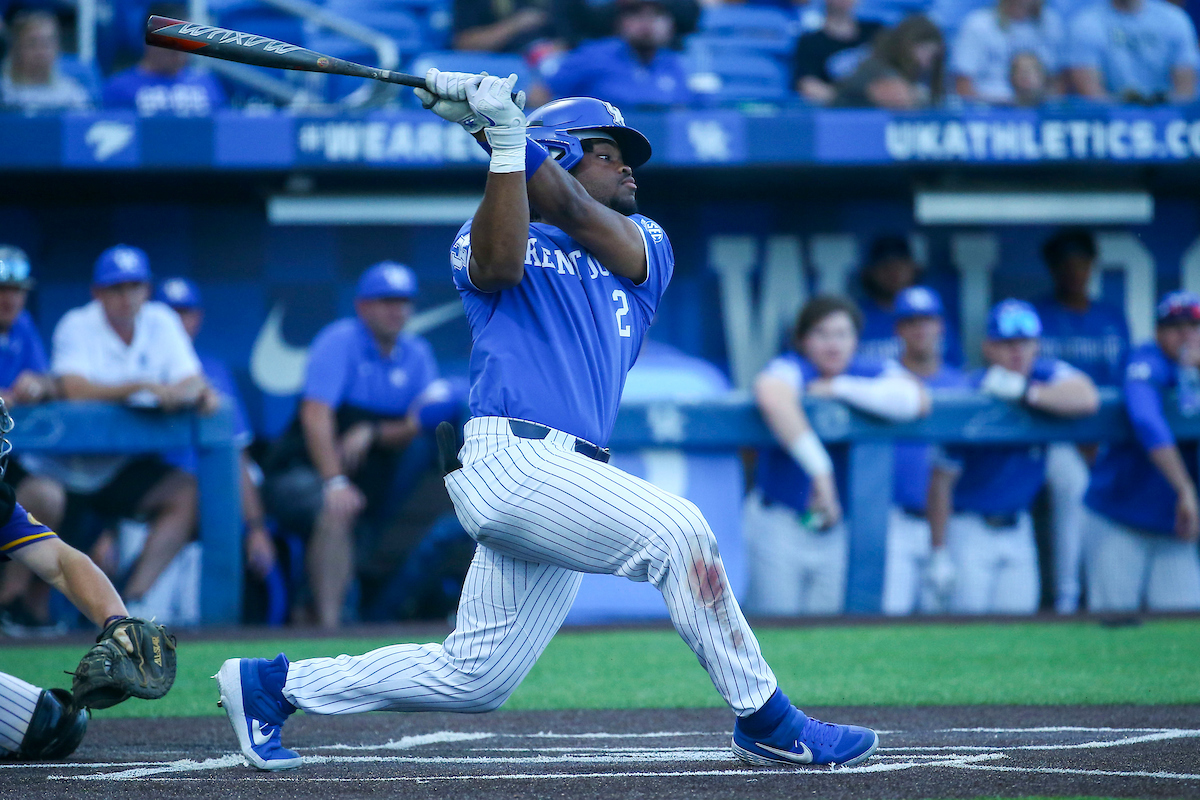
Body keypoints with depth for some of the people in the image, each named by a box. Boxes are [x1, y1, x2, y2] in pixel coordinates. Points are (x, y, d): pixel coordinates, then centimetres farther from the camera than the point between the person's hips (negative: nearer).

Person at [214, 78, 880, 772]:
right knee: (676, 529, -22)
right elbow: (499, 264, -14)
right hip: (512, 456, -6)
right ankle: (766, 721, -16)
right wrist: (502, 142, -19)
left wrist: (508, 134, -11)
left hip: (568, 481, 6)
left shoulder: (645, 246, 21)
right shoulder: (480, 240, 12)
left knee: (473, 680, 7)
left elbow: (579, 219, -1)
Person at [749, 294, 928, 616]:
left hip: (837, 531, 4)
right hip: (779, 525, -4)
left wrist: (840, 388, -20)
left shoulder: (870, 374, 2)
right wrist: (819, 468, -44)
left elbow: (917, 400, -18)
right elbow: (772, 397, -38)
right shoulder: (791, 369, -12)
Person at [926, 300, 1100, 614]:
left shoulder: (1046, 375, -5)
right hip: (970, 527, -4)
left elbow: (1087, 399, -28)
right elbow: (942, 480, -14)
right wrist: (939, 552, -15)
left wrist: (1024, 391, -31)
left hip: (1017, 530, 4)